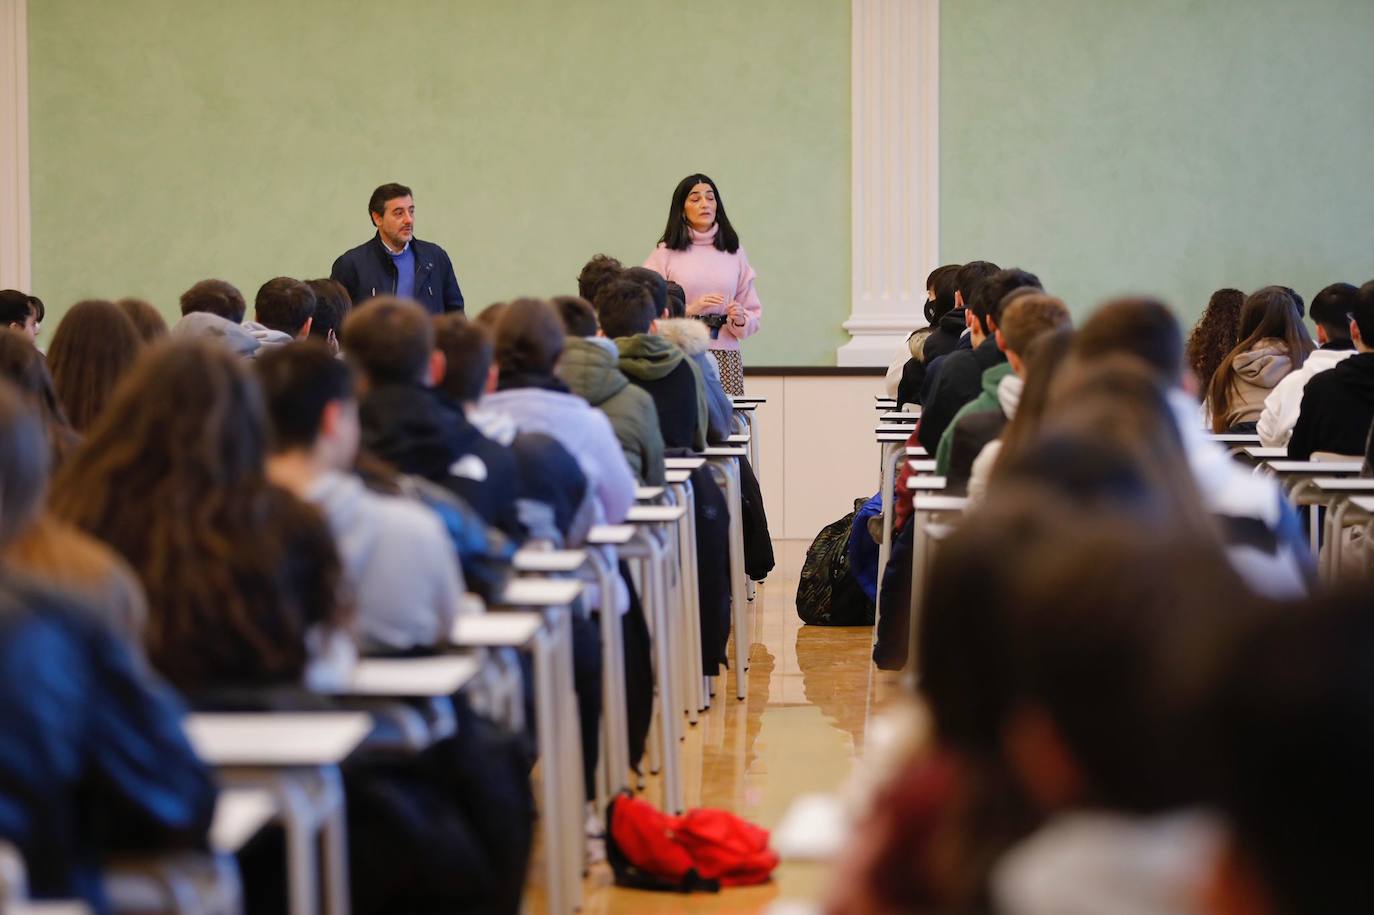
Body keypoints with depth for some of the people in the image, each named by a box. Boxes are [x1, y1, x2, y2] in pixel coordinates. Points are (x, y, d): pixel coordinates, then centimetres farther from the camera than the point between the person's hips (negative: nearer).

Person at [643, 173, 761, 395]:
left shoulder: (734, 252, 13)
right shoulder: (665, 253, 3)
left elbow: (753, 312, 14)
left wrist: (740, 320, -6)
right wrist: (689, 310, -13)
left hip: (726, 357, 2)